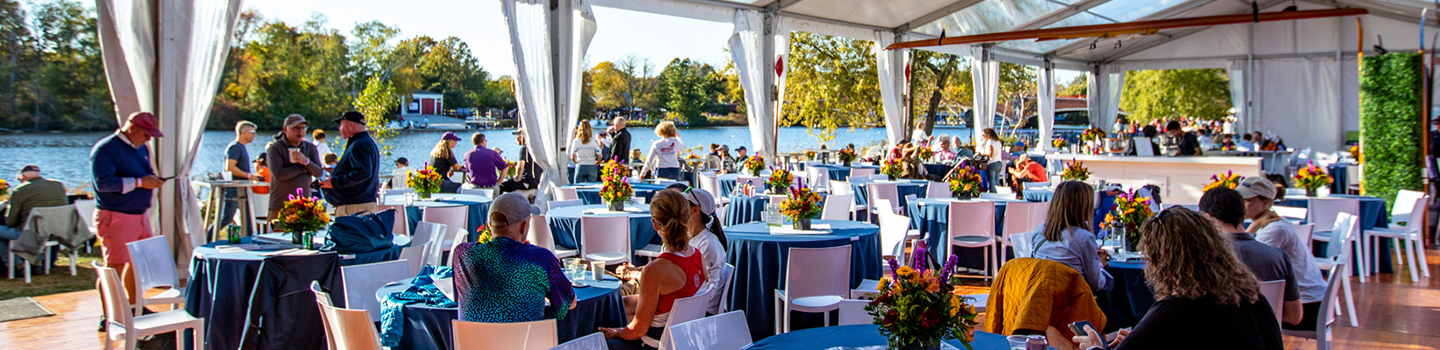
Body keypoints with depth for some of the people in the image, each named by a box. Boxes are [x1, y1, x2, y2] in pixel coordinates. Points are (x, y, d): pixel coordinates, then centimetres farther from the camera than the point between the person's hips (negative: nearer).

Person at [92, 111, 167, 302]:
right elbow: (103, 182, -22)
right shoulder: (105, 149, -12)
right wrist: (139, 182, -23)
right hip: (116, 217, -9)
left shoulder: (142, 148, 15)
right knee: (115, 268, -7)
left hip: (140, 215, 9)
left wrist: (153, 179, 5)